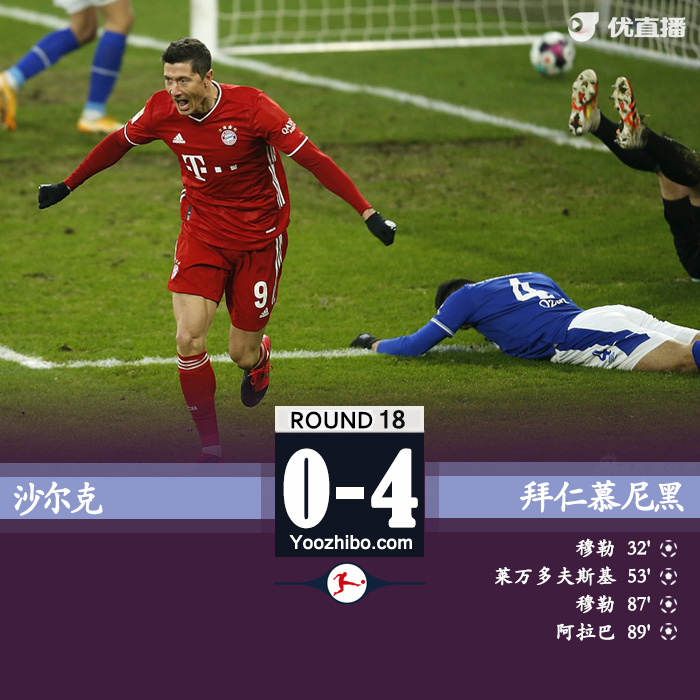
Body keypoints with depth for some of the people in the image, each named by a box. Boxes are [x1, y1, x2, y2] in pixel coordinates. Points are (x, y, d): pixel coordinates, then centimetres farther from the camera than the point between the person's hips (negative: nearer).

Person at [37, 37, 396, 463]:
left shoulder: (252, 108, -24)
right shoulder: (162, 111, -12)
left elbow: (312, 158, -21)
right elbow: (118, 144, 9)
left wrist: (368, 213, -26)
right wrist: (66, 187, 19)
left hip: (259, 239, -2)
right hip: (202, 232, 2)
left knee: (243, 355, 3)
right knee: (189, 339, -16)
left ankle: (260, 358, 45)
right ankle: (211, 448, -1)